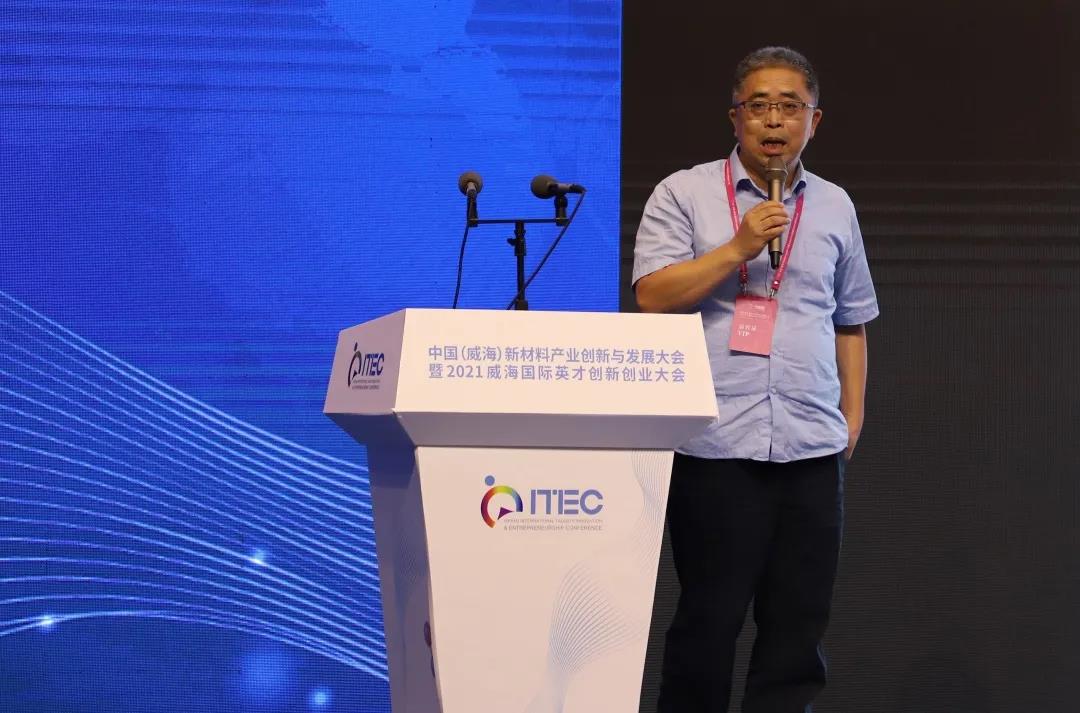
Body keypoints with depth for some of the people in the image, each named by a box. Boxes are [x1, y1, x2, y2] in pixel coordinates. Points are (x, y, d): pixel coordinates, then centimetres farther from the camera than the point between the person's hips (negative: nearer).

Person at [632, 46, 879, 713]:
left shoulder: (834, 206, 15)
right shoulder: (684, 195, 3)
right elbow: (654, 295, -8)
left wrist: (853, 414, 14)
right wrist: (739, 247, -14)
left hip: (812, 446, 4)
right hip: (715, 444, -4)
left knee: (801, 620, 4)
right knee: (710, 616, 1)